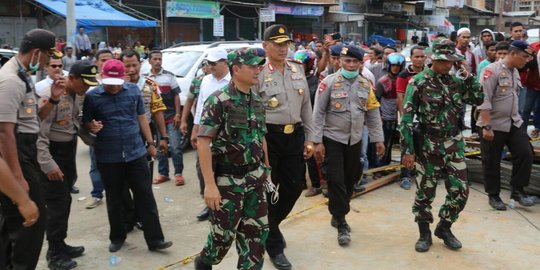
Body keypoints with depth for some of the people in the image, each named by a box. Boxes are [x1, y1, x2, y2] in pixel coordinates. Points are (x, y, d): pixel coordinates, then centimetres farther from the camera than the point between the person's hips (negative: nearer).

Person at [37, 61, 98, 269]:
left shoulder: (76, 95, 5)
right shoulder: (51, 95, -22)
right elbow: (39, 133, -24)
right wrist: (48, 164, -26)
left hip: (68, 152, 9)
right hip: (53, 154, -9)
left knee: (65, 202, 16)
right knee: (57, 204, -4)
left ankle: (60, 245, 29)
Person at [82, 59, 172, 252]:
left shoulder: (134, 91, 2)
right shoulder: (92, 96, -4)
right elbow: (85, 123, 4)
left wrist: (150, 143, 12)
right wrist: (92, 127, -20)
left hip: (136, 153, 1)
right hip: (108, 157, -1)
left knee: (145, 196, 3)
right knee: (114, 199, 12)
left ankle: (155, 239, 9)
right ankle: (117, 237, 29)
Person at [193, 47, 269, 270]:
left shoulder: (257, 101, 6)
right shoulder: (218, 100, -16)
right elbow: (203, 142, -19)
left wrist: (266, 169, 15)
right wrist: (210, 184, -22)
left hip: (255, 177, 6)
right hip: (228, 179, -6)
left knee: (256, 230, 10)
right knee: (224, 232, 9)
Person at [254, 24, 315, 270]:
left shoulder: (298, 70, 9)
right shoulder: (258, 73, -8)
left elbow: (306, 106, 13)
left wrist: (309, 138, 11)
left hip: (295, 136, 5)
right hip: (268, 137, -5)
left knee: (294, 186, 12)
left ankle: (270, 225, 40)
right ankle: (274, 245, 23)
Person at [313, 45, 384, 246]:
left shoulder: (366, 85, 5)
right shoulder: (329, 82, -9)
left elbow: (373, 114, 9)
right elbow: (318, 113, -9)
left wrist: (378, 139, 6)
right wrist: (318, 141, -12)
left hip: (355, 140, 5)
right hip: (333, 139, -5)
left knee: (350, 178, 12)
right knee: (336, 180, -5)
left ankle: (338, 214, 31)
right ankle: (341, 224, 6)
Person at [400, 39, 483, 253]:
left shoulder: (455, 81, 6)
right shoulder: (418, 82, -9)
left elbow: (478, 100, 10)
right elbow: (407, 118, -11)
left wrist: (469, 76, -1)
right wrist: (408, 150, -14)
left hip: (454, 143, 5)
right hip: (428, 145, -4)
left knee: (460, 191, 5)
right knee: (425, 192, 5)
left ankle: (444, 228, 26)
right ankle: (424, 233, 23)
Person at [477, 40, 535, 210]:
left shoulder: (515, 72, 11)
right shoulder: (492, 71, -15)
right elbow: (484, 100, -20)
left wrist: (515, 117, 19)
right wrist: (487, 126, -23)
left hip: (514, 123, 7)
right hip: (494, 126, -7)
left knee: (525, 154, 0)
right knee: (492, 162, 5)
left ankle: (517, 190, 16)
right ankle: (493, 195, 20)